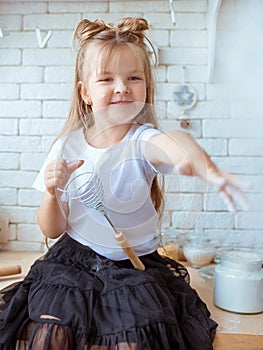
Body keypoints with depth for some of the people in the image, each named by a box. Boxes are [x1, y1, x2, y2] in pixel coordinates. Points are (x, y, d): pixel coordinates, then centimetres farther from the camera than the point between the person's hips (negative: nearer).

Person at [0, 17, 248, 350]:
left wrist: (207, 168, -63)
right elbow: (52, 230, 1)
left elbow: (169, 141, -39)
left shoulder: (141, 140, -11)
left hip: (136, 266, -1)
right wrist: (52, 194, -21)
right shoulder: (68, 146, -3)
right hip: (73, 260, 2)